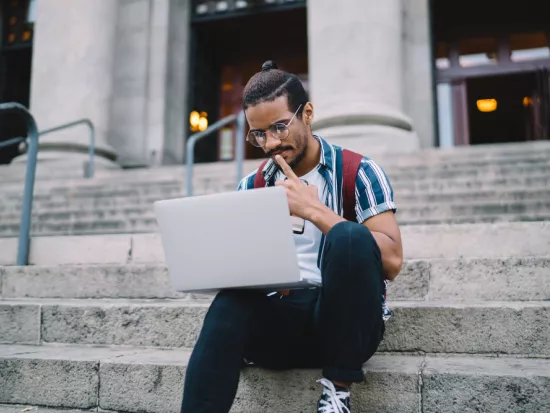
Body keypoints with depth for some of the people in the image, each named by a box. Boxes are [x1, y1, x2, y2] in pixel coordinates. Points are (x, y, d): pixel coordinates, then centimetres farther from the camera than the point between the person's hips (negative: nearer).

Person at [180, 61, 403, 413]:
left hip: (344, 320, -1)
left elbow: (392, 261, -12)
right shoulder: (251, 188, 11)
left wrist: (314, 210, -18)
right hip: (280, 318, 2)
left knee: (351, 236, -31)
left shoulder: (359, 172, -1)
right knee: (229, 307, -32)